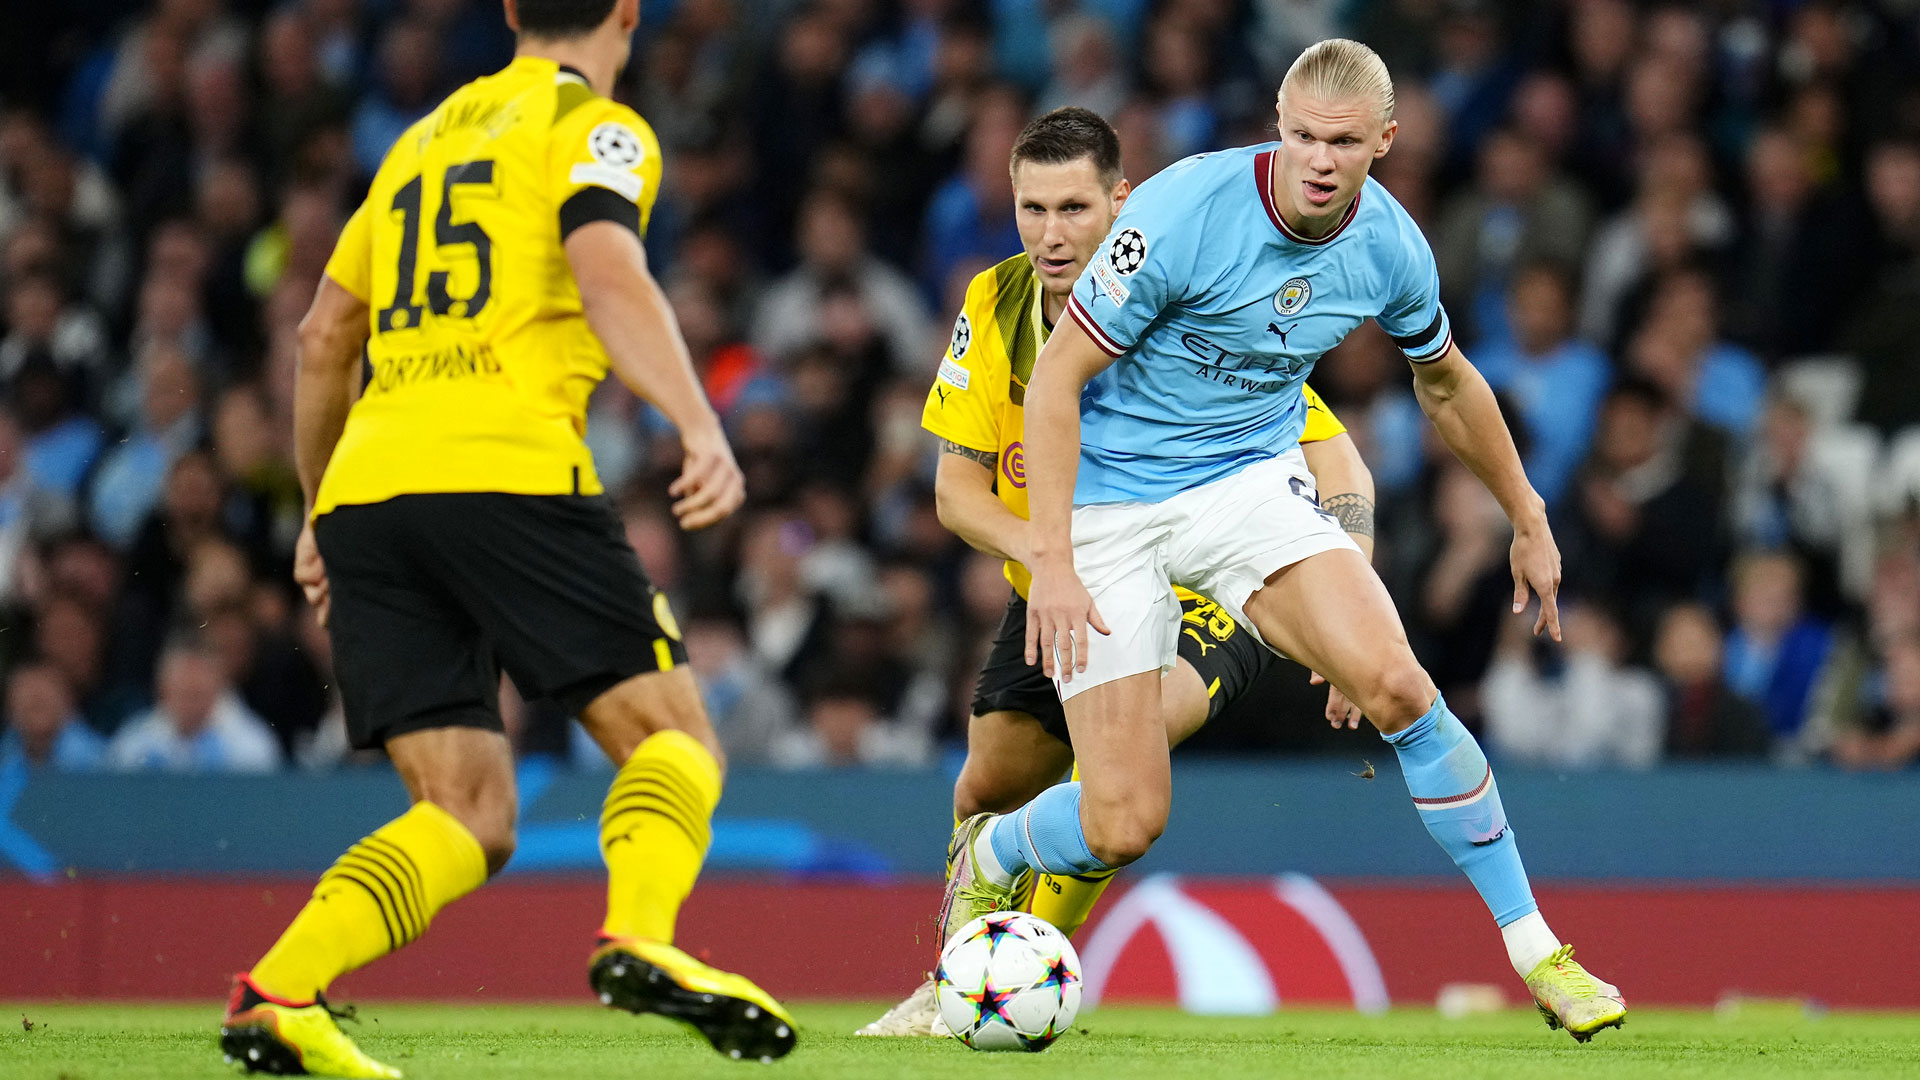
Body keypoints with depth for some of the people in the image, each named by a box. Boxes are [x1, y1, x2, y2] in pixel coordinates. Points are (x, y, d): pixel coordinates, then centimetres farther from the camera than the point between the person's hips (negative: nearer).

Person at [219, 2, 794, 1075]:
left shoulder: (426, 139, 27)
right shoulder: (595, 129, 7)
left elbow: (324, 338, 30)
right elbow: (608, 275, -14)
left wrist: (320, 513, 39)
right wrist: (703, 429, -25)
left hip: (364, 494, 6)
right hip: (504, 471, -6)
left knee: (469, 823, 5)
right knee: (673, 736, -1)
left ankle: (276, 994, -15)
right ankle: (639, 938, -28)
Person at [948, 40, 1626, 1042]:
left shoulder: (1389, 246, -7)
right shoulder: (1184, 213, -23)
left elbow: (1445, 382, 15)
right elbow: (1056, 378, -17)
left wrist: (1527, 520, 23)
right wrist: (1051, 560, -23)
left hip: (1253, 480, 4)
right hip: (1111, 499, -3)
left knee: (1395, 685, -22)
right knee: (1124, 825, -11)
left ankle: (1536, 954, -9)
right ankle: (986, 856, 26)